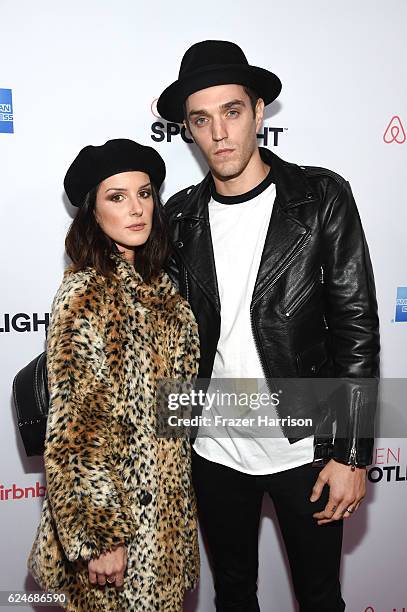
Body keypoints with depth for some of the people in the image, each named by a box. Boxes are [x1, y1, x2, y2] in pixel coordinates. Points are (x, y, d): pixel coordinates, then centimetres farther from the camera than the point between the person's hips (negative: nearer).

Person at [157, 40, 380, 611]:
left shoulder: (322, 198, -10)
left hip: (306, 449, -2)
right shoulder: (179, 217, -2)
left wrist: (353, 454, -11)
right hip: (214, 452, 3)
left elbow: (357, 328, -10)